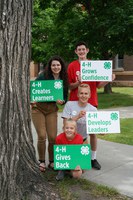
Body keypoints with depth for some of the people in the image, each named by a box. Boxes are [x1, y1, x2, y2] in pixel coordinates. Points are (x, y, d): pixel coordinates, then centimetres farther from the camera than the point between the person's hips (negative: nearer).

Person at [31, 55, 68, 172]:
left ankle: (52, 162, 18)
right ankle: (41, 162, 11)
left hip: (52, 109, 3)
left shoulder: (64, 80, 3)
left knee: (53, 137, -3)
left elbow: (65, 97, 6)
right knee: (42, 136, -8)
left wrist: (61, 101, -16)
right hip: (38, 107, -3)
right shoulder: (43, 76, -8)